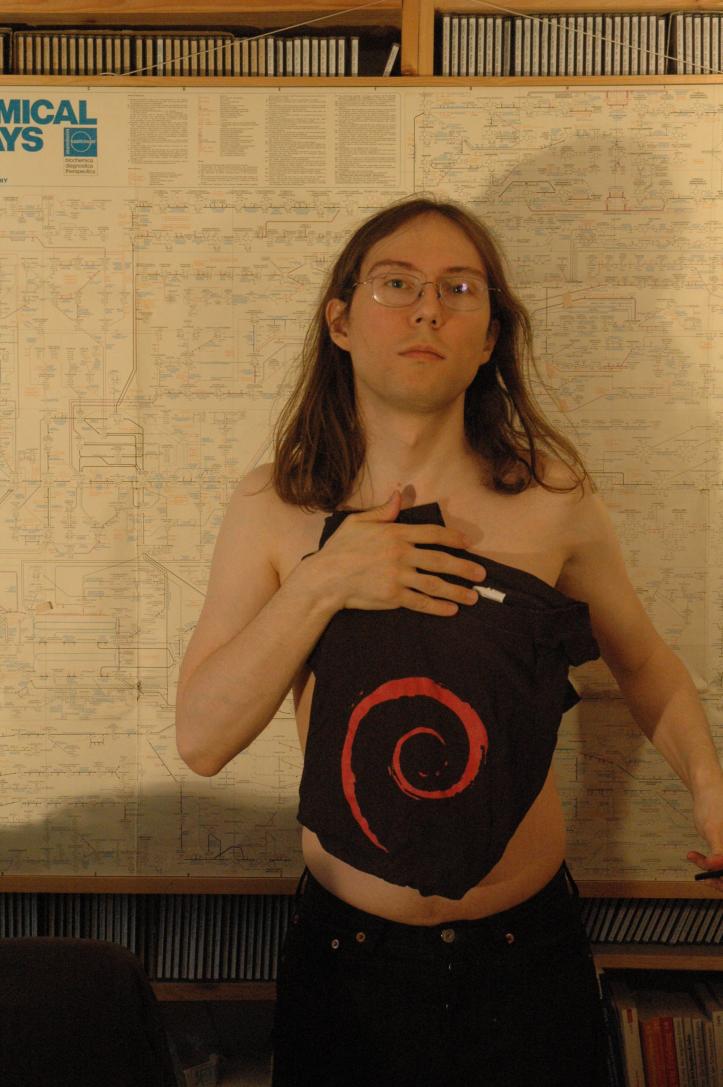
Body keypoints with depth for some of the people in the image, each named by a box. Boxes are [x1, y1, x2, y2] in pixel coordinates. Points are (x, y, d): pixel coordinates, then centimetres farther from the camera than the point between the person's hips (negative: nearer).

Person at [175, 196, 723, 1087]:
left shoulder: (553, 498, -10)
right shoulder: (272, 511, -9)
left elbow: (644, 661, 6)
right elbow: (201, 739, -13)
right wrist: (319, 584, -23)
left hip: (527, 947, 0)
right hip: (346, 950, 1)